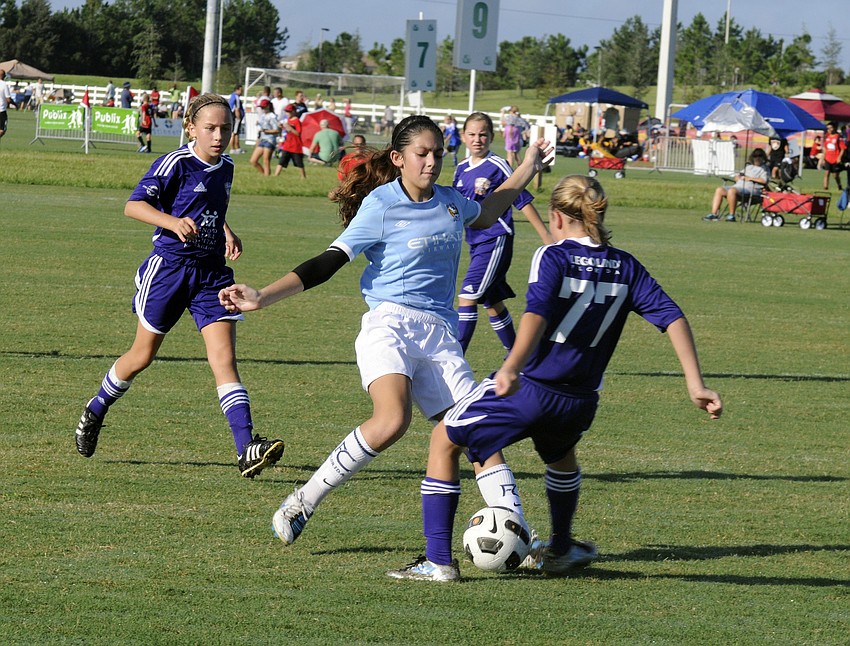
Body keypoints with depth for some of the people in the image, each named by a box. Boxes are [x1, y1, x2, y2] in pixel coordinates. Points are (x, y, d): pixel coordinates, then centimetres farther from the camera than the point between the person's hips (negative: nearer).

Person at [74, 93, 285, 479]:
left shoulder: (225, 168, 9)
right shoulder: (175, 164, -11)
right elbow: (134, 205, -19)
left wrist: (227, 233, 11)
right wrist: (173, 222, -35)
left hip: (212, 273, 4)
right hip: (169, 268, -4)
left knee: (224, 357, -10)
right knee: (142, 355, 10)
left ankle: (247, 450, -20)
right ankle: (95, 412, 37)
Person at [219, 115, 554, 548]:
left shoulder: (450, 202, 15)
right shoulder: (380, 206, -4)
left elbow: (484, 215, 41)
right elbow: (328, 263, -7)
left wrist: (529, 167, 42)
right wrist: (262, 298, -17)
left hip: (440, 334, 6)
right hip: (389, 325, -6)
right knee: (392, 420, -31)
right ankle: (303, 502, -19)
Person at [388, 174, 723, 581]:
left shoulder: (554, 257, -7)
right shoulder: (626, 268, 7)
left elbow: (538, 312, -25)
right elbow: (672, 317, -2)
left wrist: (511, 368, -40)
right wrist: (695, 384, -4)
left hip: (526, 388, -5)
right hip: (579, 402, 5)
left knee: (444, 441, 15)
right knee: (560, 454, 39)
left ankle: (438, 561, 8)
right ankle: (561, 550, 50)